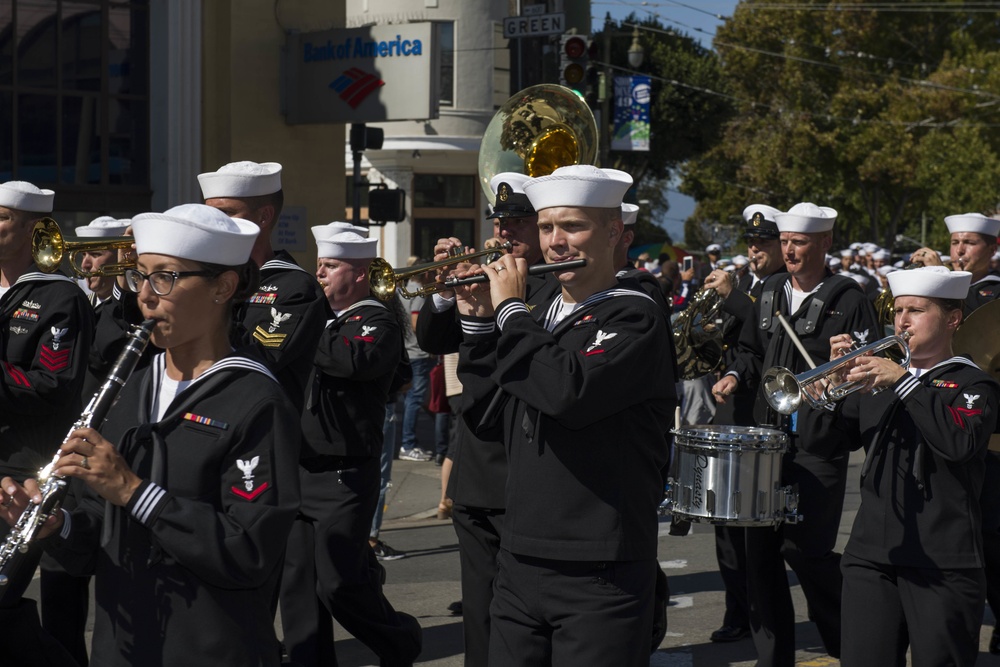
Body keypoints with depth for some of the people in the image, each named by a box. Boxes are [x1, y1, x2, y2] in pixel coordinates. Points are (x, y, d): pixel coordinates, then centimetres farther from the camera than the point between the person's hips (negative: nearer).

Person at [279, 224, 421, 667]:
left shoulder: (379, 323, -7)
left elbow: (355, 360, -29)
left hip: (345, 476, -7)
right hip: (297, 468, 7)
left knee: (338, 584, -5)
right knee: (296, 582, 5)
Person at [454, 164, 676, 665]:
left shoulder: (634, 317, -9)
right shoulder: (537, 318, 14)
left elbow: (571, 393, -26)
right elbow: (485, 414, 14)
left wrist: (510, 309, -15)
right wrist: (478, 323, 4)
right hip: (519, 566, 7)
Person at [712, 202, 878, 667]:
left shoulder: (849, 299, -4)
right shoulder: (771, 290, 13)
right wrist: (736, 375, 4)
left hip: (819, 442, -6)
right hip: (768, 437, 6)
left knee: (805, 548, -9)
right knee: (761, 547, 5)